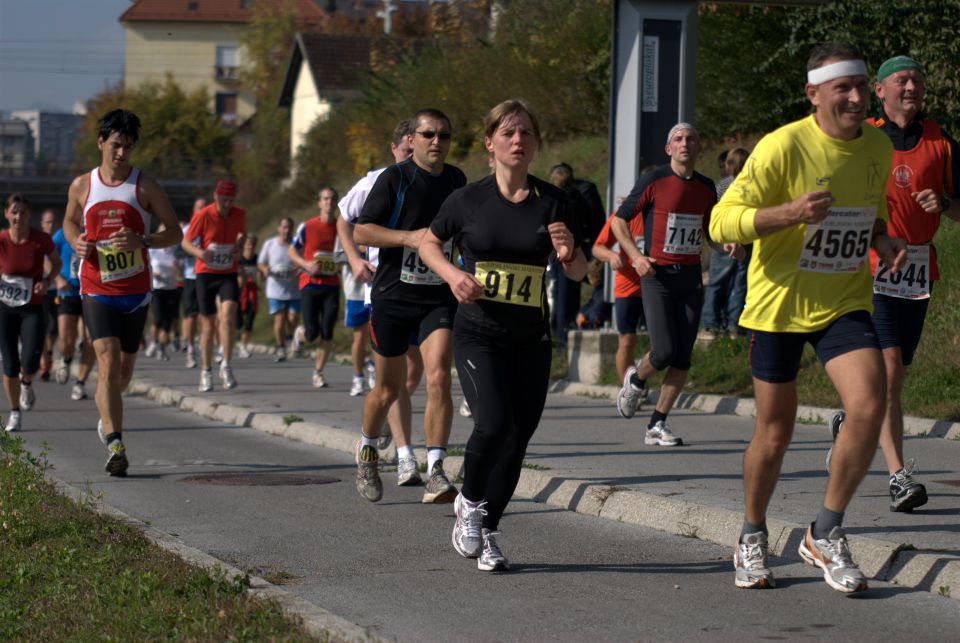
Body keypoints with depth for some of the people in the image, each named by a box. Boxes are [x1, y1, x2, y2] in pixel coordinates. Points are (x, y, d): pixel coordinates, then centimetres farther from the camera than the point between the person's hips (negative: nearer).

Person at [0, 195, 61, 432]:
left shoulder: (41, 239, -12)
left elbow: (56, 263, 6)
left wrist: (47, 281, -11)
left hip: (33, 309, 0)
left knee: (30, 363, -15)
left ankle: (26, 383, 23)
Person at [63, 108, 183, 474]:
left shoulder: (144, 186, -3)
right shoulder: (81, 186, 3)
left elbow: (174, 232, 0)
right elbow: (70, 222, 21)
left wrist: (142, 241, -20)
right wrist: (76, 242, -3)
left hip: (135, 291, 1)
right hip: (96, 290, -1)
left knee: (123, 370, 13)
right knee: (108, 363, -18)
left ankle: (106, 415, 47)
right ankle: (115, 446, -23)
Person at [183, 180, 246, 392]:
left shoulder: (239, 215, -2)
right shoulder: (202, 216, -11)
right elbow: (186, 242, -3)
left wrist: (239, 247, -1)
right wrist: (200, 252, -24)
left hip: (229, 274, 1)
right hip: (206, 273, -1)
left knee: (227, 314, -22)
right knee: (208, 325, 3)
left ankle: (226, 366, -17)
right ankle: (206, 372, 16)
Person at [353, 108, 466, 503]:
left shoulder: (456, 180, 9)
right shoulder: (395, 178, -6)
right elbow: (361, 232, -11)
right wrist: (409, 237, -22)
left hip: (440, 297, 2)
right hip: (393, 295, -2)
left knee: (438, 378, -17)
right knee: (388, 389, 9)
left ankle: (435, 474, -17)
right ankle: (367, 449, 38)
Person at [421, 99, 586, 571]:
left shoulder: (552, 203, 1)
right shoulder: (469, 199, -3)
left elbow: (579, 274, 7)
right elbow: (429, 243, 13)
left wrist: (569, 252, -16)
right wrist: (452, 274, -7)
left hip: (531, 338, 3)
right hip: (478, 332, -3)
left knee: (517, 438, 3)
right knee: (494, 423, -21)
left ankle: (488, 532, 22)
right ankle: (469, 502, 8)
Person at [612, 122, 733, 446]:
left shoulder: (706, 188, 9)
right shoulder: (654, 181, -5)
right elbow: (618, 220, 1)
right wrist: (636, 255, -12)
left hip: (691, 276, 4)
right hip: (657, 275, -4)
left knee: (683, 357, -2)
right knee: (664, 350, -13)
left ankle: (657, 425, 7)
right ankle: (635, 380, 21)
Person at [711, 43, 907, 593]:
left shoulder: (879, 148, 2)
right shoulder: (782, 147, -16)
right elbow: (722, 222, -16)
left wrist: (885, 244, -1)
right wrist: (791, 212, -30)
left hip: (845, 304, 3)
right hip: (779, 304, -3)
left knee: (869, 406, -19)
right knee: (774, 434, 6)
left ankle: (826, 535, -2)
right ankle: (753, 538, 32)